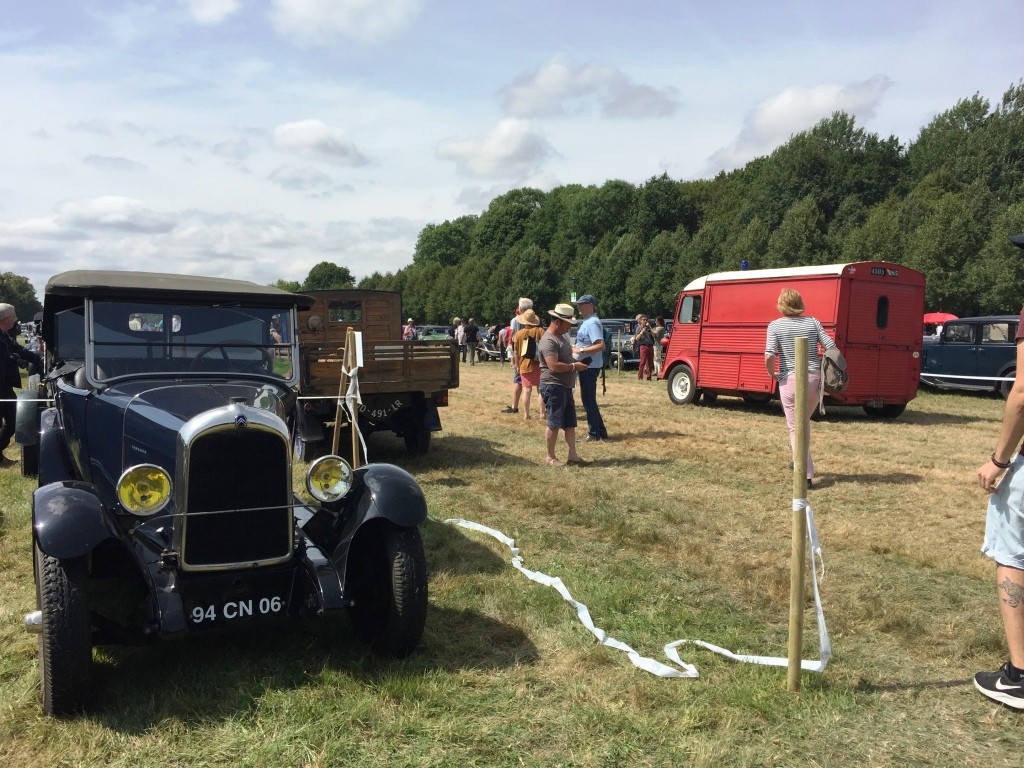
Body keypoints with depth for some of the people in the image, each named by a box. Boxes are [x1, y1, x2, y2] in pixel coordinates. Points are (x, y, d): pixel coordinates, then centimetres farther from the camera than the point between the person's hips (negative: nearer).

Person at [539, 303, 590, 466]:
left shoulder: (561, 337, 16)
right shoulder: (548, 341, -18)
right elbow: (554, 366, -27)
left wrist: (577, 362, 12)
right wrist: (574, 366, -16)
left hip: (565, 387, 10)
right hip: (553, 387, -10)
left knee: (570, 423, 10)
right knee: (554, 423, -2)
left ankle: (572, 456, 15)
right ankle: (550, 457, 9)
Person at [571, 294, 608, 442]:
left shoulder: (592, 323, -18)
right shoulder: (586, 321, 13)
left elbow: (601, 345, -27)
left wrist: (580, 350, -23)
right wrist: (576, 348, 11)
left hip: (590, 366, -11)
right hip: (585, 365, 11)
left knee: (588, 400, -3)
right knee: (588, 399, 16)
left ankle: (594, 433, 7)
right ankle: (600, 431, 23)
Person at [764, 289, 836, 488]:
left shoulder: (775, 326, -5)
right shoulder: (812, 322, 4)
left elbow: (769, 355, -17)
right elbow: (831, 347, -2)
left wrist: (771, 373, 0)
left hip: (791, 380, -4)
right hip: (814, 378, 4)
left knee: (796, 427, 4)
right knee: (805, 421, 26)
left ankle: (807, 475, 0)